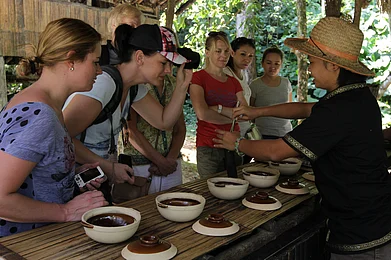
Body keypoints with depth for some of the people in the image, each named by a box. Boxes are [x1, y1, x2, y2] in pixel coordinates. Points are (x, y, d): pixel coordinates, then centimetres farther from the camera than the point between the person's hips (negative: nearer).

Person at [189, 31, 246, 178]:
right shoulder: (198, 78, -4)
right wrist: (232, 117, -6)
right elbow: (202, 113, -18)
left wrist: (219, 108, -13)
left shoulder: (233, 82, 13)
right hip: (208, 148, -5)